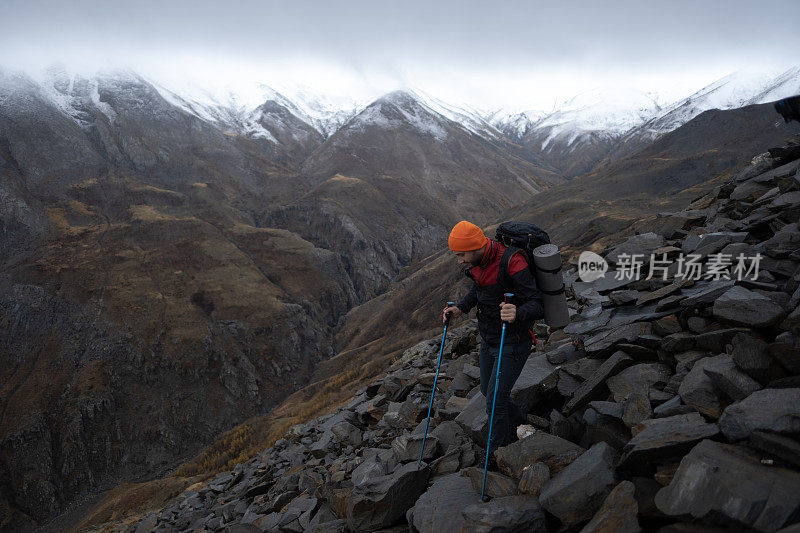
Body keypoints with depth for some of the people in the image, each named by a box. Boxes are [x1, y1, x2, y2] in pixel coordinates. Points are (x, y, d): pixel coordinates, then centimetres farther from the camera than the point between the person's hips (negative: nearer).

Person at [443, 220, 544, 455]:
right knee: (487, 391, 20)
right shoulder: (477, 261, -5)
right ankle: (517, 420, 48)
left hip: (513, 343, -8)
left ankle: (497, 451, 21)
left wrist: (517, 314, -48)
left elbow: (537, 305, -27)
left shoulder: (513, 265, -30)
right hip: (488, 339, 8)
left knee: (495, 400, -2)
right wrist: (461, 308, -1)